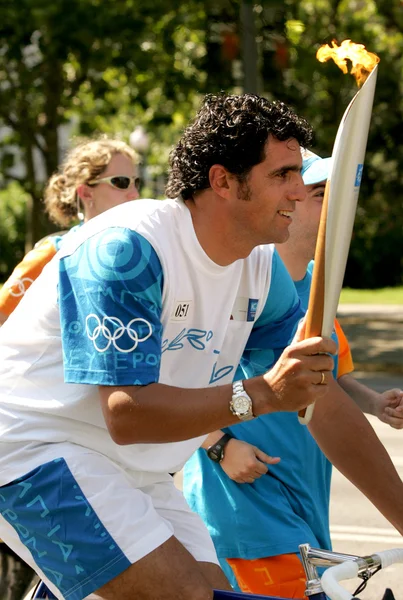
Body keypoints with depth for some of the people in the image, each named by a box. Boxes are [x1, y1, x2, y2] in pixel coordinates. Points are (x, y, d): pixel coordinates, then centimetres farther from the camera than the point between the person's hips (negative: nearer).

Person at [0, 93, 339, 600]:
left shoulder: (262, 268, 1)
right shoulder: (128, 247, -24)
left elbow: (322, 394, 10)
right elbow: (127, 414, -30)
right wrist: (262, 394, -37)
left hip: (128, 470, 9)